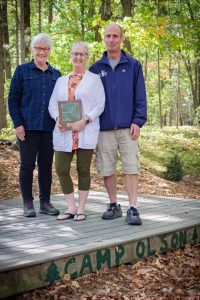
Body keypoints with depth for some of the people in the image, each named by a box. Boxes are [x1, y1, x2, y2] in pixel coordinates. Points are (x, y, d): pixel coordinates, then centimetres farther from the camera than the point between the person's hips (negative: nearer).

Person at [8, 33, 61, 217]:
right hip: (28, 128, -3)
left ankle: (45, 202, 16)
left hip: (49, 128, 3)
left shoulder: (56, 75, 12)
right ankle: (28, 203, 9)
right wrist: (18, 124, -8)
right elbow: (13, 99, 0)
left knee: (46, 165, 7)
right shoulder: (22, 71, 3)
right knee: (27, 165, 1)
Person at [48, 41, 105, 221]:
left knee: (83, 170, 1)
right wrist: (58, 118, -7)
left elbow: (100, 105, -2)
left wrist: (85, 120, -16)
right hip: (64, 132, 4)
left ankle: (81, 209, 10)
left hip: (86, 132, -4)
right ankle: (71, 208, 11)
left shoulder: (94, 79, 6)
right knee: (61, 169, -2)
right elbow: (52, 104, 14)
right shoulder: (61, 81, 18)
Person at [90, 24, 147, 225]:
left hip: (127, 127, -2)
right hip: (104, 128, 2)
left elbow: (140, 96, 2)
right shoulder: (96, 69, 10)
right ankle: (113, 206, 18)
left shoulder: (133, 66, 6)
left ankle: (133, 208, -4)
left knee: (131, 168, -6)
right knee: (107, 169, 6)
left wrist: (138, 121, -8)